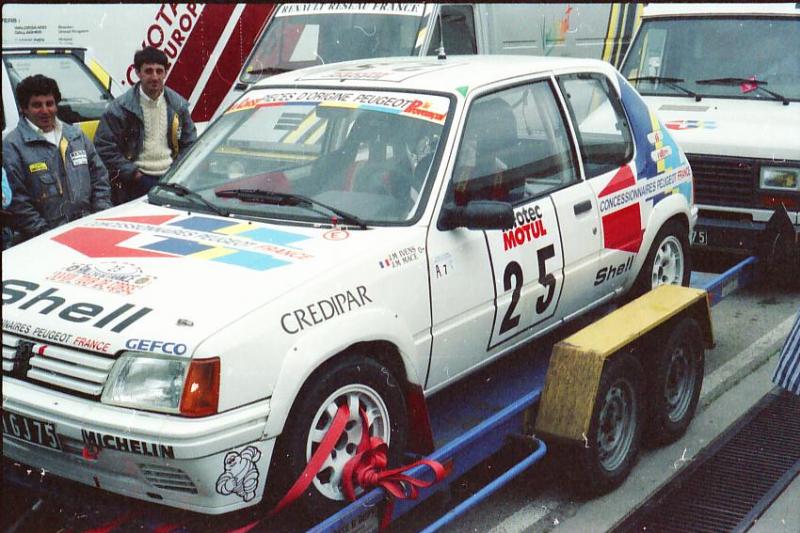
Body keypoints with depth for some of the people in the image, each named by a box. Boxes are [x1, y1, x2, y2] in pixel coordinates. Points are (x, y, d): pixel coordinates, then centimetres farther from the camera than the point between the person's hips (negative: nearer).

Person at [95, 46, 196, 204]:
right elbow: (104, 146, -7)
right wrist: (130, 172, -12)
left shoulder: (177, 104, 8)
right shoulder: (121, 107, -5)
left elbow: (189, 143, 17)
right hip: (137, 183, -4)